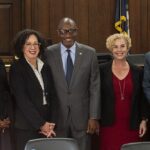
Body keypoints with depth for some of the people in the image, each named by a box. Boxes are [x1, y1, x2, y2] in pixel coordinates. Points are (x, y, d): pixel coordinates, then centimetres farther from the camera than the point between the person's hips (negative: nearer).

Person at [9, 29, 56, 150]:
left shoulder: (45, 68, 11)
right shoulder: (16, 68, -4)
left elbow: (52, 96, 10)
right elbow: (22, 100, -11)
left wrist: (49, 124, -2)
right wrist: (41, 124, -13)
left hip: (47, 126, 4)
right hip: (26, 128, -4)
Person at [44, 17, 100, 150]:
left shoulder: (89, 53, 1)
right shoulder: (48, 53, 0)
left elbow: (95, 87, 1)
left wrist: (94, 117, -3)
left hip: (82, 115, 0)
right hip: (57, 116, 0)